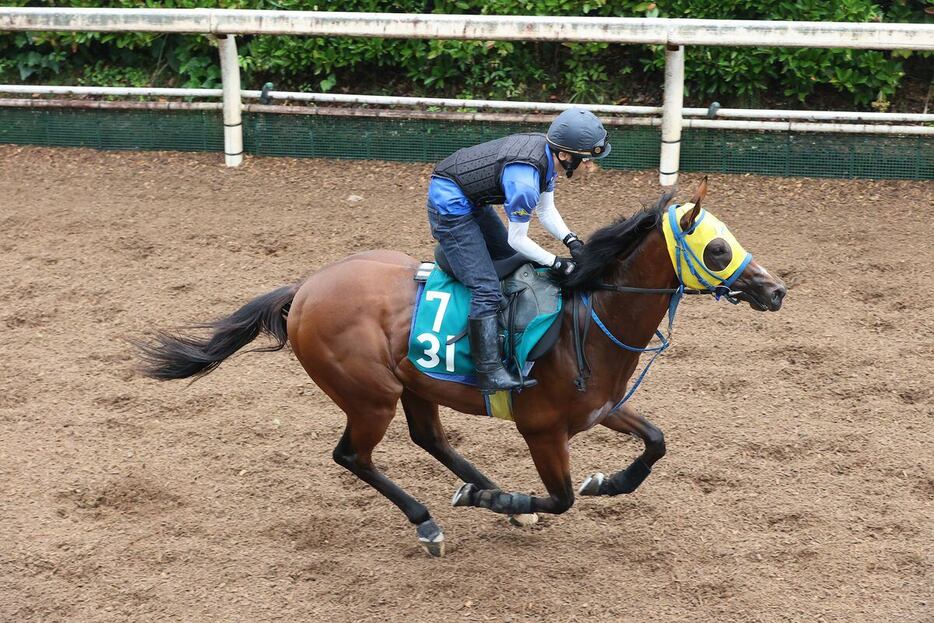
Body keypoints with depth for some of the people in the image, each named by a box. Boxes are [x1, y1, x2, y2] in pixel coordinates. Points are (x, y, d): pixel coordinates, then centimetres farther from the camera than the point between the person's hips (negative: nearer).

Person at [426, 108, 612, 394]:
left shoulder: (547, 152, -5)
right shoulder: (524, 181, -32)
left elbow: (546, 210, 8)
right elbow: (517, 239, -20)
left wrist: (571, 240, -6)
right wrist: (557, 263, -11)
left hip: (474, 200, 10)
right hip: (450, 207, -10)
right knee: (487, 290, -14)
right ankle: (489, 373, -15)